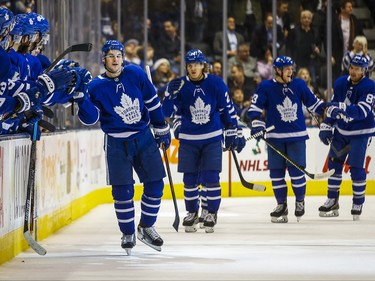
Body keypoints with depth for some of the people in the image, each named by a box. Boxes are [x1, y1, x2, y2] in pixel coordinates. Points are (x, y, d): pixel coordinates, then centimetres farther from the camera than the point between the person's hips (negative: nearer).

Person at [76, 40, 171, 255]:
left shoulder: (136, 75, -3)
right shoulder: (96, 86, -8)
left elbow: (153, 103, 6)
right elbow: (91, 118, -12)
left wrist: (162, 130, 9)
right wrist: (82, 99, -28)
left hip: (144, 138, 2)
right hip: (117, 143, -2)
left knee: (155, 184, 2)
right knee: (123, 189, -6)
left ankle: (146, 227, 20)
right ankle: (128, 234, 10)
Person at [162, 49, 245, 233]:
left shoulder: (215, 83, -7)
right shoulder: (181, 86, -6)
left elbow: (227, 109, 2)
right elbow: (168, 111, -7)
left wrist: (234, 134, 2)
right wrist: (171, 93, -25)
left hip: (212, 138, -1)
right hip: (188, 140, 1)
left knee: (211, 176, -5)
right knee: (190, 178, 6)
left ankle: (212, 213, 8)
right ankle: (192, 212, 22)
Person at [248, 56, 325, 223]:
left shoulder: (298, 84, 3)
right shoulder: (266, 87, -4)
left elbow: (313, 102, 13)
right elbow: (254, 108, -5)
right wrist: (257, 125, -17)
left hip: (297, 135, 0)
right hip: (275, 137, 0)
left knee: (296, 170, -3)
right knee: (276, 172, 2)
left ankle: (300, 201, 16)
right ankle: (281, 204, 15)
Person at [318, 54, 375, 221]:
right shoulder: (340, 83, 0)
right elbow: (332, 107, 9)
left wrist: (342, 108, -42)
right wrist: (326, 126, 4)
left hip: (360, 132, -6)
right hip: (341, 130, 6)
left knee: (356, 168, -8)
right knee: (334, 163, 6)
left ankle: (358, 203, 7)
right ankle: (332, 201, 16)